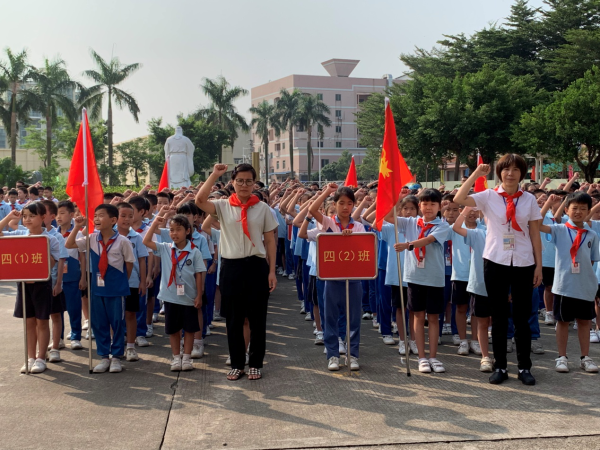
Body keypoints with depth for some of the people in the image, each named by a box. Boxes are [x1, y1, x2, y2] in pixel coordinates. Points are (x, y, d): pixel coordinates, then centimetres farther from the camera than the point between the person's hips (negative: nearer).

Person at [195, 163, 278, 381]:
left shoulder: (262, 208, 3)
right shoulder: (223, 206, 1)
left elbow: (270, 241, 4)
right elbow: (199, 201, -18)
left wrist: (272, 271, -2)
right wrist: (215, 175, -15)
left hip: (256, 266, 0)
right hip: (231, 267, 0)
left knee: (257, 318, 7)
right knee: (233, 319, 7)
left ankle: (255, 364, 20)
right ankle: (237, 364, 21)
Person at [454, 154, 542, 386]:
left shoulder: (529, 200, 3)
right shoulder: (489, 196, -2)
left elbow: (535, 235, 5)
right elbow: (458, 199, -17)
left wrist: (539, 265, 2)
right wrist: (476, 174, -16)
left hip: (523, 263, 1)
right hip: (495, 262, -1)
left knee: (522, 316, 7)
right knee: (498, 316, 7)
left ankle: (525, 367, 19)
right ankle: (500, 366, 17)